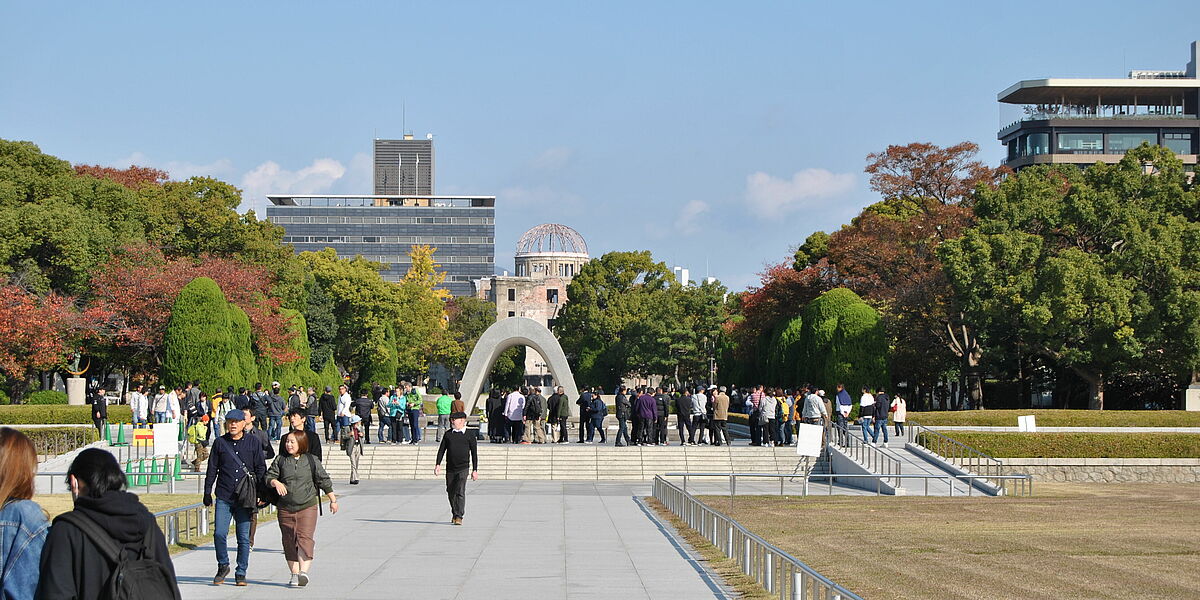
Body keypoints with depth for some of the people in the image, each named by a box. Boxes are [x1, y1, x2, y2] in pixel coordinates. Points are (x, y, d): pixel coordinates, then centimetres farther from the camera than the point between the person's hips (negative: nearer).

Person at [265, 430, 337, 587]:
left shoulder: (312, 461, 3)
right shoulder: (280, 460, 7)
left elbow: (324, 480, 9)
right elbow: (269, 476, 4)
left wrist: (333, 500, 12)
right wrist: (276, 482, -19)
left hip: (307, 506, -3)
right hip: (285, 508, 3)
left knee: (305, 538, -17)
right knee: (289, 541, 6)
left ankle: (303, 572, -25)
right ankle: (294, 574, 15)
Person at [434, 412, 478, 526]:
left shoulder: (469, 435, 1)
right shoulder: (448, 434, 10)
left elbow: (474, 453, 4)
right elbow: (441, 449, 10)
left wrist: (475, 470, 1)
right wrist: (438, 464, -1)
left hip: (463, 468, -4)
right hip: (450, 468, 4)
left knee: (460, 492, -15)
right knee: (451, 492, 9)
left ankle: (459, 517, -16)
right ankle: (454, 514, 26)